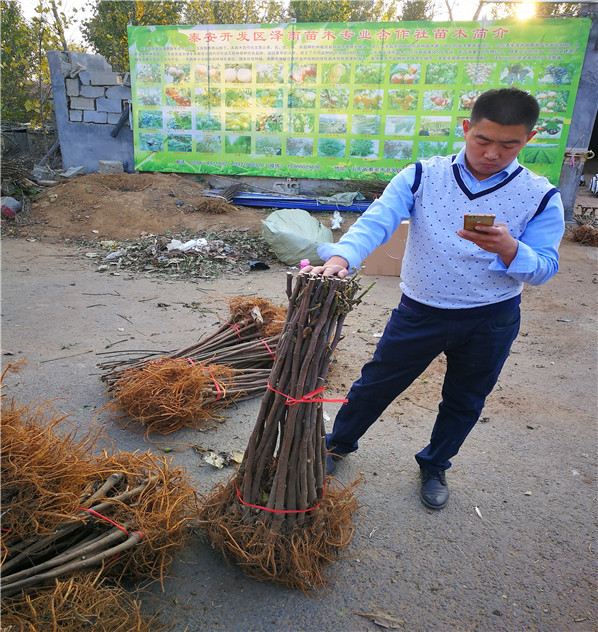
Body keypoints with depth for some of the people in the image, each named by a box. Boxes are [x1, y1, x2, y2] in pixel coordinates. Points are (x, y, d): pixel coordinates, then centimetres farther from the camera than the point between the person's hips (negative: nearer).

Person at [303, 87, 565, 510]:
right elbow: (376, 222, -20)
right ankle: (339, 443, 39)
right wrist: (340, 258, -40)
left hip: (491, 321, 1)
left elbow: (544, 269, -8)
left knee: (464, 403, 19)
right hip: (420, 312, -1)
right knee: (376, 383, 12)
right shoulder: (423, 177, -8)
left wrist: (507, 248, -30)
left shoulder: (540, 196, -6)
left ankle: (435, 466, 47)